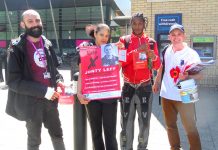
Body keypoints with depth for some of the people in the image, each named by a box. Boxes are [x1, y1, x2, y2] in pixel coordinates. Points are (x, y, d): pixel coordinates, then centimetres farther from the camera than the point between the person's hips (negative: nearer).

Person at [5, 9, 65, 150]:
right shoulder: (17, 48, -11)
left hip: (50, 99, 5)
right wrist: (43, 91, -22)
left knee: (57, 135, 18)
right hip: (31, 102, -5)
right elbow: (13, 81, -17)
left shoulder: (47, 44, 5)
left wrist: (59, 80, -5)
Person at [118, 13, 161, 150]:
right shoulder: (124, 40, 2)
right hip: (128, 87, -1)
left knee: (145, 122, 8)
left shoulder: (151, 42, 5)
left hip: (145, 87, 1)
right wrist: (137, 51, -20)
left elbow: (157, 66, 2)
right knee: (126, 122, 4)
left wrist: (152, 55, -20)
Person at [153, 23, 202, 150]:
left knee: (191, 128, 0)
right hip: (166, 95, 5)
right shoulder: (167, 50, 3)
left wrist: (187, 77, -37)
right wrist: (157, 82, 20)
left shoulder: (191, 54, -11)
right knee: (170, 125, 19)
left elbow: (200, 75, -17)